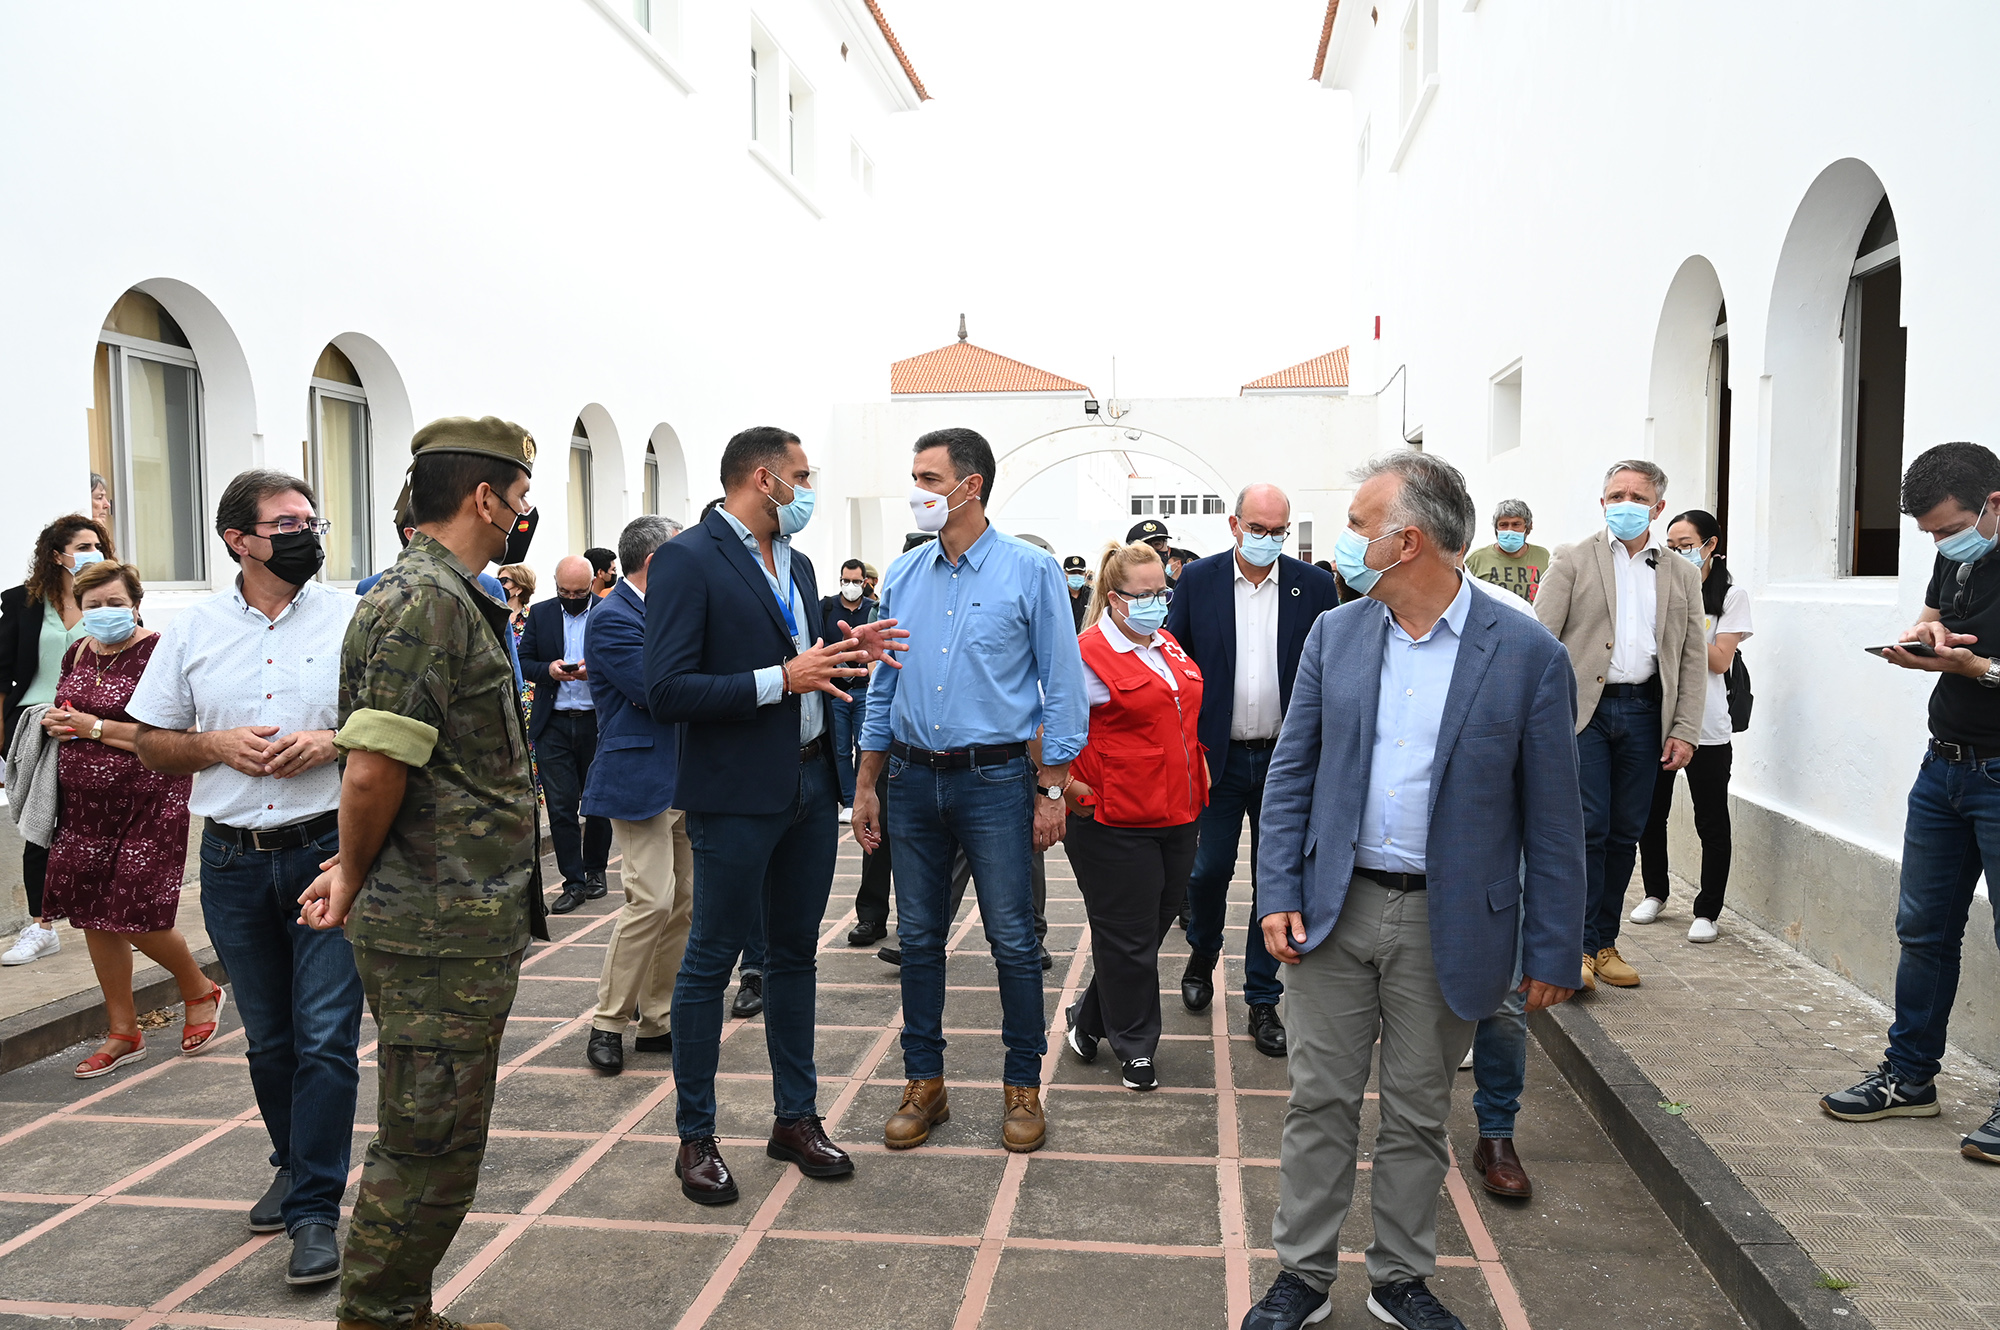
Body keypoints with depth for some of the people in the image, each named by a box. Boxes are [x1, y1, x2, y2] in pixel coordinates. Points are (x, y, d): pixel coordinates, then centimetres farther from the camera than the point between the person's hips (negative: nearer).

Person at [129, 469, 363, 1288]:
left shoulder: (354, 619, -2)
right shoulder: (194, 630, 6)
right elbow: (151, 743, 11)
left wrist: (332, 741, -16)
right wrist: (216, 744, -8)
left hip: (328, 850, -3)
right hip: (232, 860, 3)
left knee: (325, 1034, -6)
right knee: (267, 1035, 16)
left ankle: (315, 1209, 4)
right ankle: (293, 1166, 36)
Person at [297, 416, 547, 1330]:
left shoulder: (442, 595, 16)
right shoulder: (428, 602, -18)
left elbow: (383, 769, 19)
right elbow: (373, 769, -25)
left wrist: (358, 869, 11)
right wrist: (356, 874, -8)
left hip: (460, 921, 10)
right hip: (444, 930, -10)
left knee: (435, 1141, 20)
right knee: (429, 1149, 3)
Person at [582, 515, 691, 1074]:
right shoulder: (613, 617, -12)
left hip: (684, 777, 9)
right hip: (641, 779, -9)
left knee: (683, 902, 10)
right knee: (652, 902, -12)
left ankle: (657, 1019, 19)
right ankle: (608, 1023, 4)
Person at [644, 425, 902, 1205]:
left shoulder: (796, 564, 14)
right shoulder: (688, 560, -12)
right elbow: (666, 693, -19)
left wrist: (846, 657, -1)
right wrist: (782, 678, -22)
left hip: (810, 783, 8)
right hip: (737, 795, -8)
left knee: (794, 955, 16)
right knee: (711, 961, 5)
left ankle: (796, 1117, 29)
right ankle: (695, 1137, 20)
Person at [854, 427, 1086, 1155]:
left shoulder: (1030, 570, -5)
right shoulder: (902, 576, 8)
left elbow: (1062, 686, -5)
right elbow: (883, 687, 14)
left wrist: (1051, 790, -9)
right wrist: (866, 786, 10)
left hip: (995, 778, -4)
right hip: (913, 778, 4)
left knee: (1013, 940, 3)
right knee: (918, 937, 11)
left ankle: (1023, 1087, 18)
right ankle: (924, 1083, 24)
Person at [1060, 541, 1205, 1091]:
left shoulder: (1168, 646, 12)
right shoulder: (1090, 653, -12)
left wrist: (1196, 772, 18)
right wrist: (1073, 785, -15)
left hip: (1175, 815, 8)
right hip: (1115, 823, -8)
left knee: (1157, 921, 16)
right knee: (1128, 938, 4)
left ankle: (1089, 1021, 33)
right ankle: (1135, 1048, 21)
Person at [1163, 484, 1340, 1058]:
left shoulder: (1314, 586, 0)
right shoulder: (1197, 580, -1)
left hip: (1286, 759, 1)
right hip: (1217, 756, 0)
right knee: (1209, 870, 6)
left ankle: (1263, 999, 21)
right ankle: (1202, 957, 36)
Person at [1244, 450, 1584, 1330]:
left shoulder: (1527, 655, -9)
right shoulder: (1334, 634, 2)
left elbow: (1552, 820, -5)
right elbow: (1291, 771, 5)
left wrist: (1553, 952, -5)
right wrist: (1278, 893, -3)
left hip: (1447, 925, -2)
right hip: (1335, 908, 2)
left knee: (1418, 1114, 13)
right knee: (1320, 1100, 10)